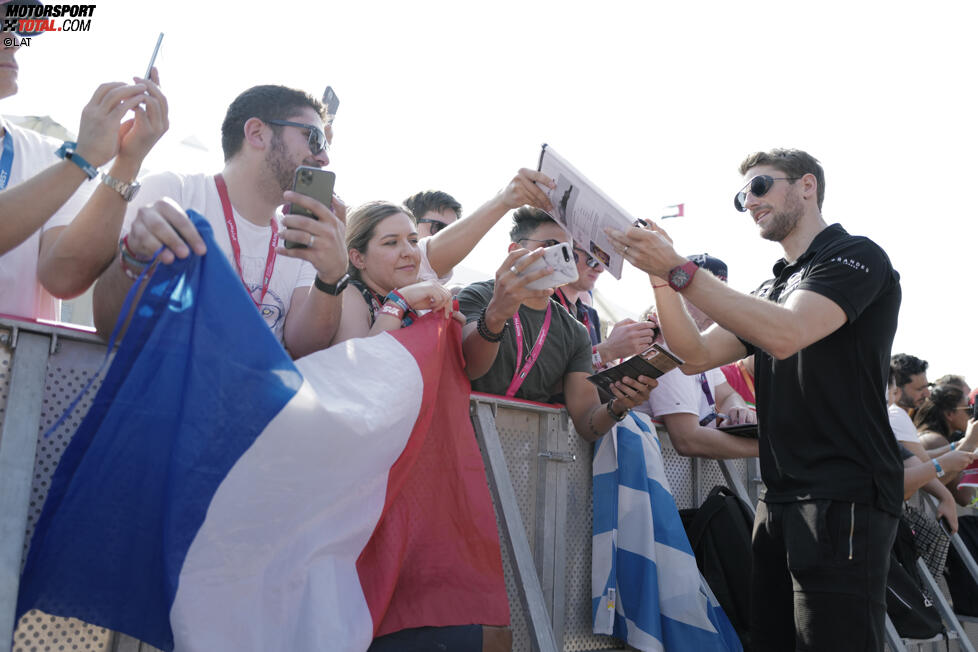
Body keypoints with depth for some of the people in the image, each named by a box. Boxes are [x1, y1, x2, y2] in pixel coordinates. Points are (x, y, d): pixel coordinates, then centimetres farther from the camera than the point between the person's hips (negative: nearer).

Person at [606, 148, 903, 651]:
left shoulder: (856, 256, -5)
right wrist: (660, 276, -2)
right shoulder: (773, 288, 21)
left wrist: (679, 269, -23)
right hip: (780, 498, 8)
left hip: (844, 499, -8)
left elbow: (785, 335, -23)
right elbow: (697, 354, 11)